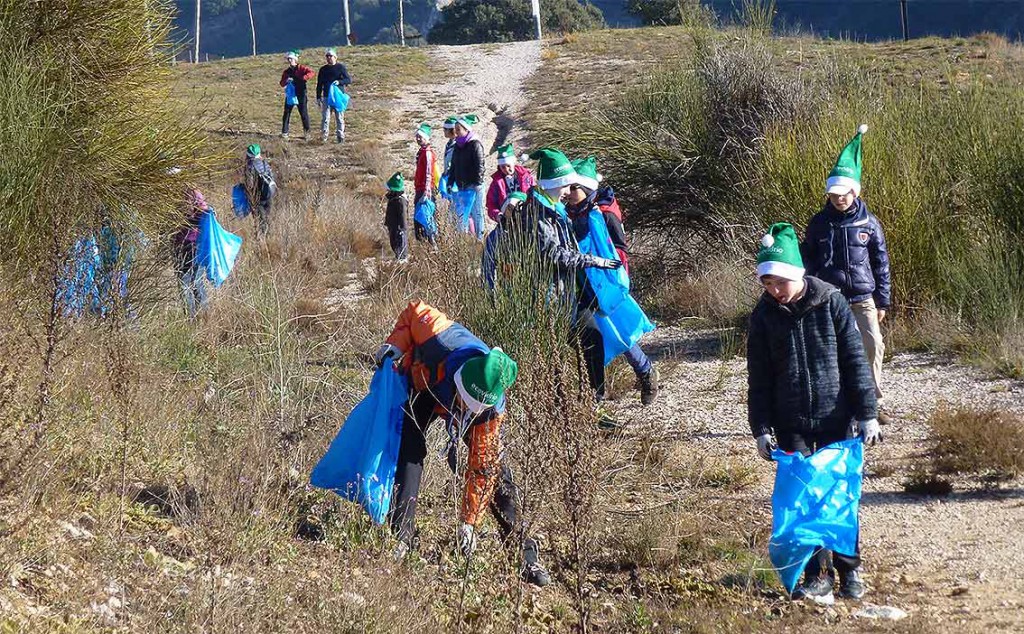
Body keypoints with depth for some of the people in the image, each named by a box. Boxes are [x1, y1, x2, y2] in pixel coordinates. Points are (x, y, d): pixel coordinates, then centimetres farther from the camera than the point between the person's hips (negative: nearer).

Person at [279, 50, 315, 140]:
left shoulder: (301, 68, -2)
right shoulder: (286, 72, 12)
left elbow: (311, 72, -17)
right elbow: (282, 84, 8)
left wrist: (303, 78, -27)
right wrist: (286, 81, -14)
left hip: (300, 95, -4)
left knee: (304, 113, -1)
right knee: (287, 113, 2)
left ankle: (306, 133, 10)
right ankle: (284, 133, 8)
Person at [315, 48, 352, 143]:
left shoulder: (340, 67, 3)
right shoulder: (323, 69, 12)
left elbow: (349, 80, -4)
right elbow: (319, 85, 15)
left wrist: (339, 82, -21)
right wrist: (318, 98, 8)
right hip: (327, 97, 2)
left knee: (339, 117, 0)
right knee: (325, 117, -6)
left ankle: (340, 137, 6)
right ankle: (323, 137, -7)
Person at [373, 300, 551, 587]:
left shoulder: (492, 407, -38)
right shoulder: (442, 340, -45)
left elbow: (481, 468, -30)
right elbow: (415, 311, -21)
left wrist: (468, 523, -28)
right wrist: (395, 345, -29)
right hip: (422, 386, 0)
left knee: (491, 465, -11)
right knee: (409, 454, -21)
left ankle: (524, 549, -2)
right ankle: (402, 537, -15)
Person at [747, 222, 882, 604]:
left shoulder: (830, 302, -7)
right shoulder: (764, 314, -1)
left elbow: (855, 360, -4)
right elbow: (758, 378, 4)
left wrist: (867, 414, -6)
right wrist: (761, 429, 0)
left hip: (835, 417, -1)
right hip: (791, 423, 1)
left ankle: (849, 569, 19)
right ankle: (818, 576, 3)